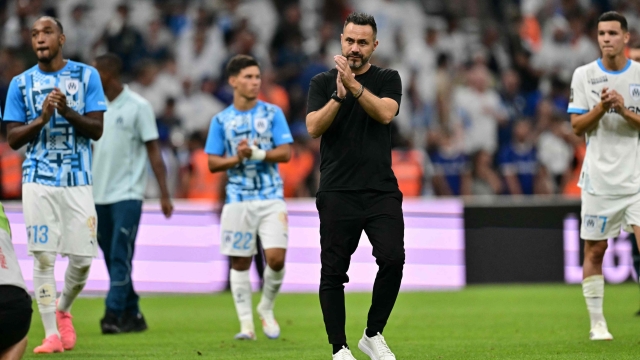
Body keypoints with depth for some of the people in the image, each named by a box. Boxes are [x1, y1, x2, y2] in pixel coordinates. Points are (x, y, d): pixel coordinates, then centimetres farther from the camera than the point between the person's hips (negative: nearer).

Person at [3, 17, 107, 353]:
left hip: (78, 181, 0)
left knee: (82, 258, -1)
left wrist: (68, 113, -18)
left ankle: (63, 309, 28)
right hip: (39, 182, 0)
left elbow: (97, 129, 0)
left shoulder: (86, 75, 4)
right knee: (43, 257, -5)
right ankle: (52, 334, 1)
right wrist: (42, 119, -12)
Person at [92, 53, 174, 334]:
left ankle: (113, 315, -17)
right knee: (112, 259, 8)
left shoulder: (138, 107, -6)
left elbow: (153, 152, -5)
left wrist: (164, 194, -9)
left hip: (127, 194, -6)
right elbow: (88, 150, 16)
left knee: (121, 257, -13)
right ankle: (132, 316, 16)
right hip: (99, 195, 6)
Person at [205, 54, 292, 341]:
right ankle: (246, 324, 9)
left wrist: (257, 153, -16)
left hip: (271, 198, -1)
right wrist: (238, 158, -14)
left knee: (276, 257, -12)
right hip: (238, 200, 1)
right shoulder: (221, 120, 5)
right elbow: (212, 163, 4)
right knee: (240, 262, 2)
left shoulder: (272, 113, 4)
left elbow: (285, 153, -1)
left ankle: (266, 308, 12)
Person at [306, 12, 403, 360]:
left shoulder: (387, 79, 8)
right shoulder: (323, 82, 7)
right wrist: (339, 96, -20)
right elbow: (314, 127, -6)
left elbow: (385, 113, -13)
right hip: (337, 192, 0)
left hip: (381, 190, 0)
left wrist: (354, 85, -24)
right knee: (334, 270, 0)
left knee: (392, 258, -15)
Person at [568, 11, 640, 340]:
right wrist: (600, 108, -16)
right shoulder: (584, 75, 4)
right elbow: (577, 127, 2)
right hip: (599, 177, 1)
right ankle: (597, 323, 14)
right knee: (594, 251, 4)